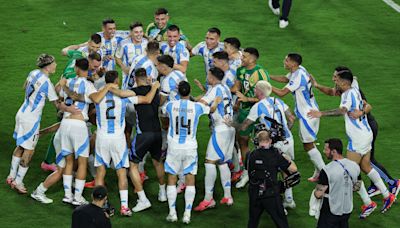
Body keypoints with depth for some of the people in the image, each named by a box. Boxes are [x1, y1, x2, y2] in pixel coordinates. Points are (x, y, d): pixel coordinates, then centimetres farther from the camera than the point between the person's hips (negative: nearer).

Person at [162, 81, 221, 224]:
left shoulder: (171, 105, -7)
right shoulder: (197, 107, -7)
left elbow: (163, 111, 19)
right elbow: (211, 109, 15)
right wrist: (217, 101, 38)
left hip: (174, 147, 0)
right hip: (190, 148, 0)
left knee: (171, 179, 11)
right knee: (190, 180, 7)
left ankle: (172, 213, 11)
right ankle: (187, 214, 5)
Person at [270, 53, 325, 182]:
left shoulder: (298, 77, -25)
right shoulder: (299, 70, 3)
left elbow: (282, 93, -26)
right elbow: (285, 79, 20)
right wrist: (268, 76, 12)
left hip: (307, 114, -10)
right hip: (311, 111, 10)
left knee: (308, 145, 0)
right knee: (308, 144, 18)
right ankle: (319, 172, 23)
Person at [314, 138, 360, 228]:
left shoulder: (327, 171, -23)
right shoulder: (354, 166, -2)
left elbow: (318, 195, -19)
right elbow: (355, 187, 12)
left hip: (330, 214, -6)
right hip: (347, 210, 6)